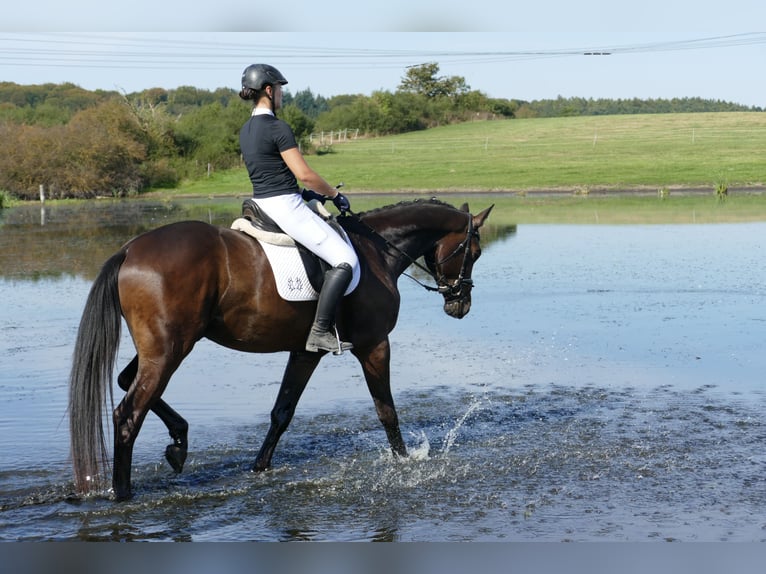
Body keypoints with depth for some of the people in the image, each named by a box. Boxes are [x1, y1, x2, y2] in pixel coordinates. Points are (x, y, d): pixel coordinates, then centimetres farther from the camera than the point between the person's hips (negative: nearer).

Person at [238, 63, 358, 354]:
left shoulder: (245, 131, 11)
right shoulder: (278, 128, -16)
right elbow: (304, 174, -17)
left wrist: (306, 193, 18)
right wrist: (335, 194, -2)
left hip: (261, 203, 10)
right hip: (285, 207, -10)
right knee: (345, 260, -8)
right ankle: (321, 331, -14)